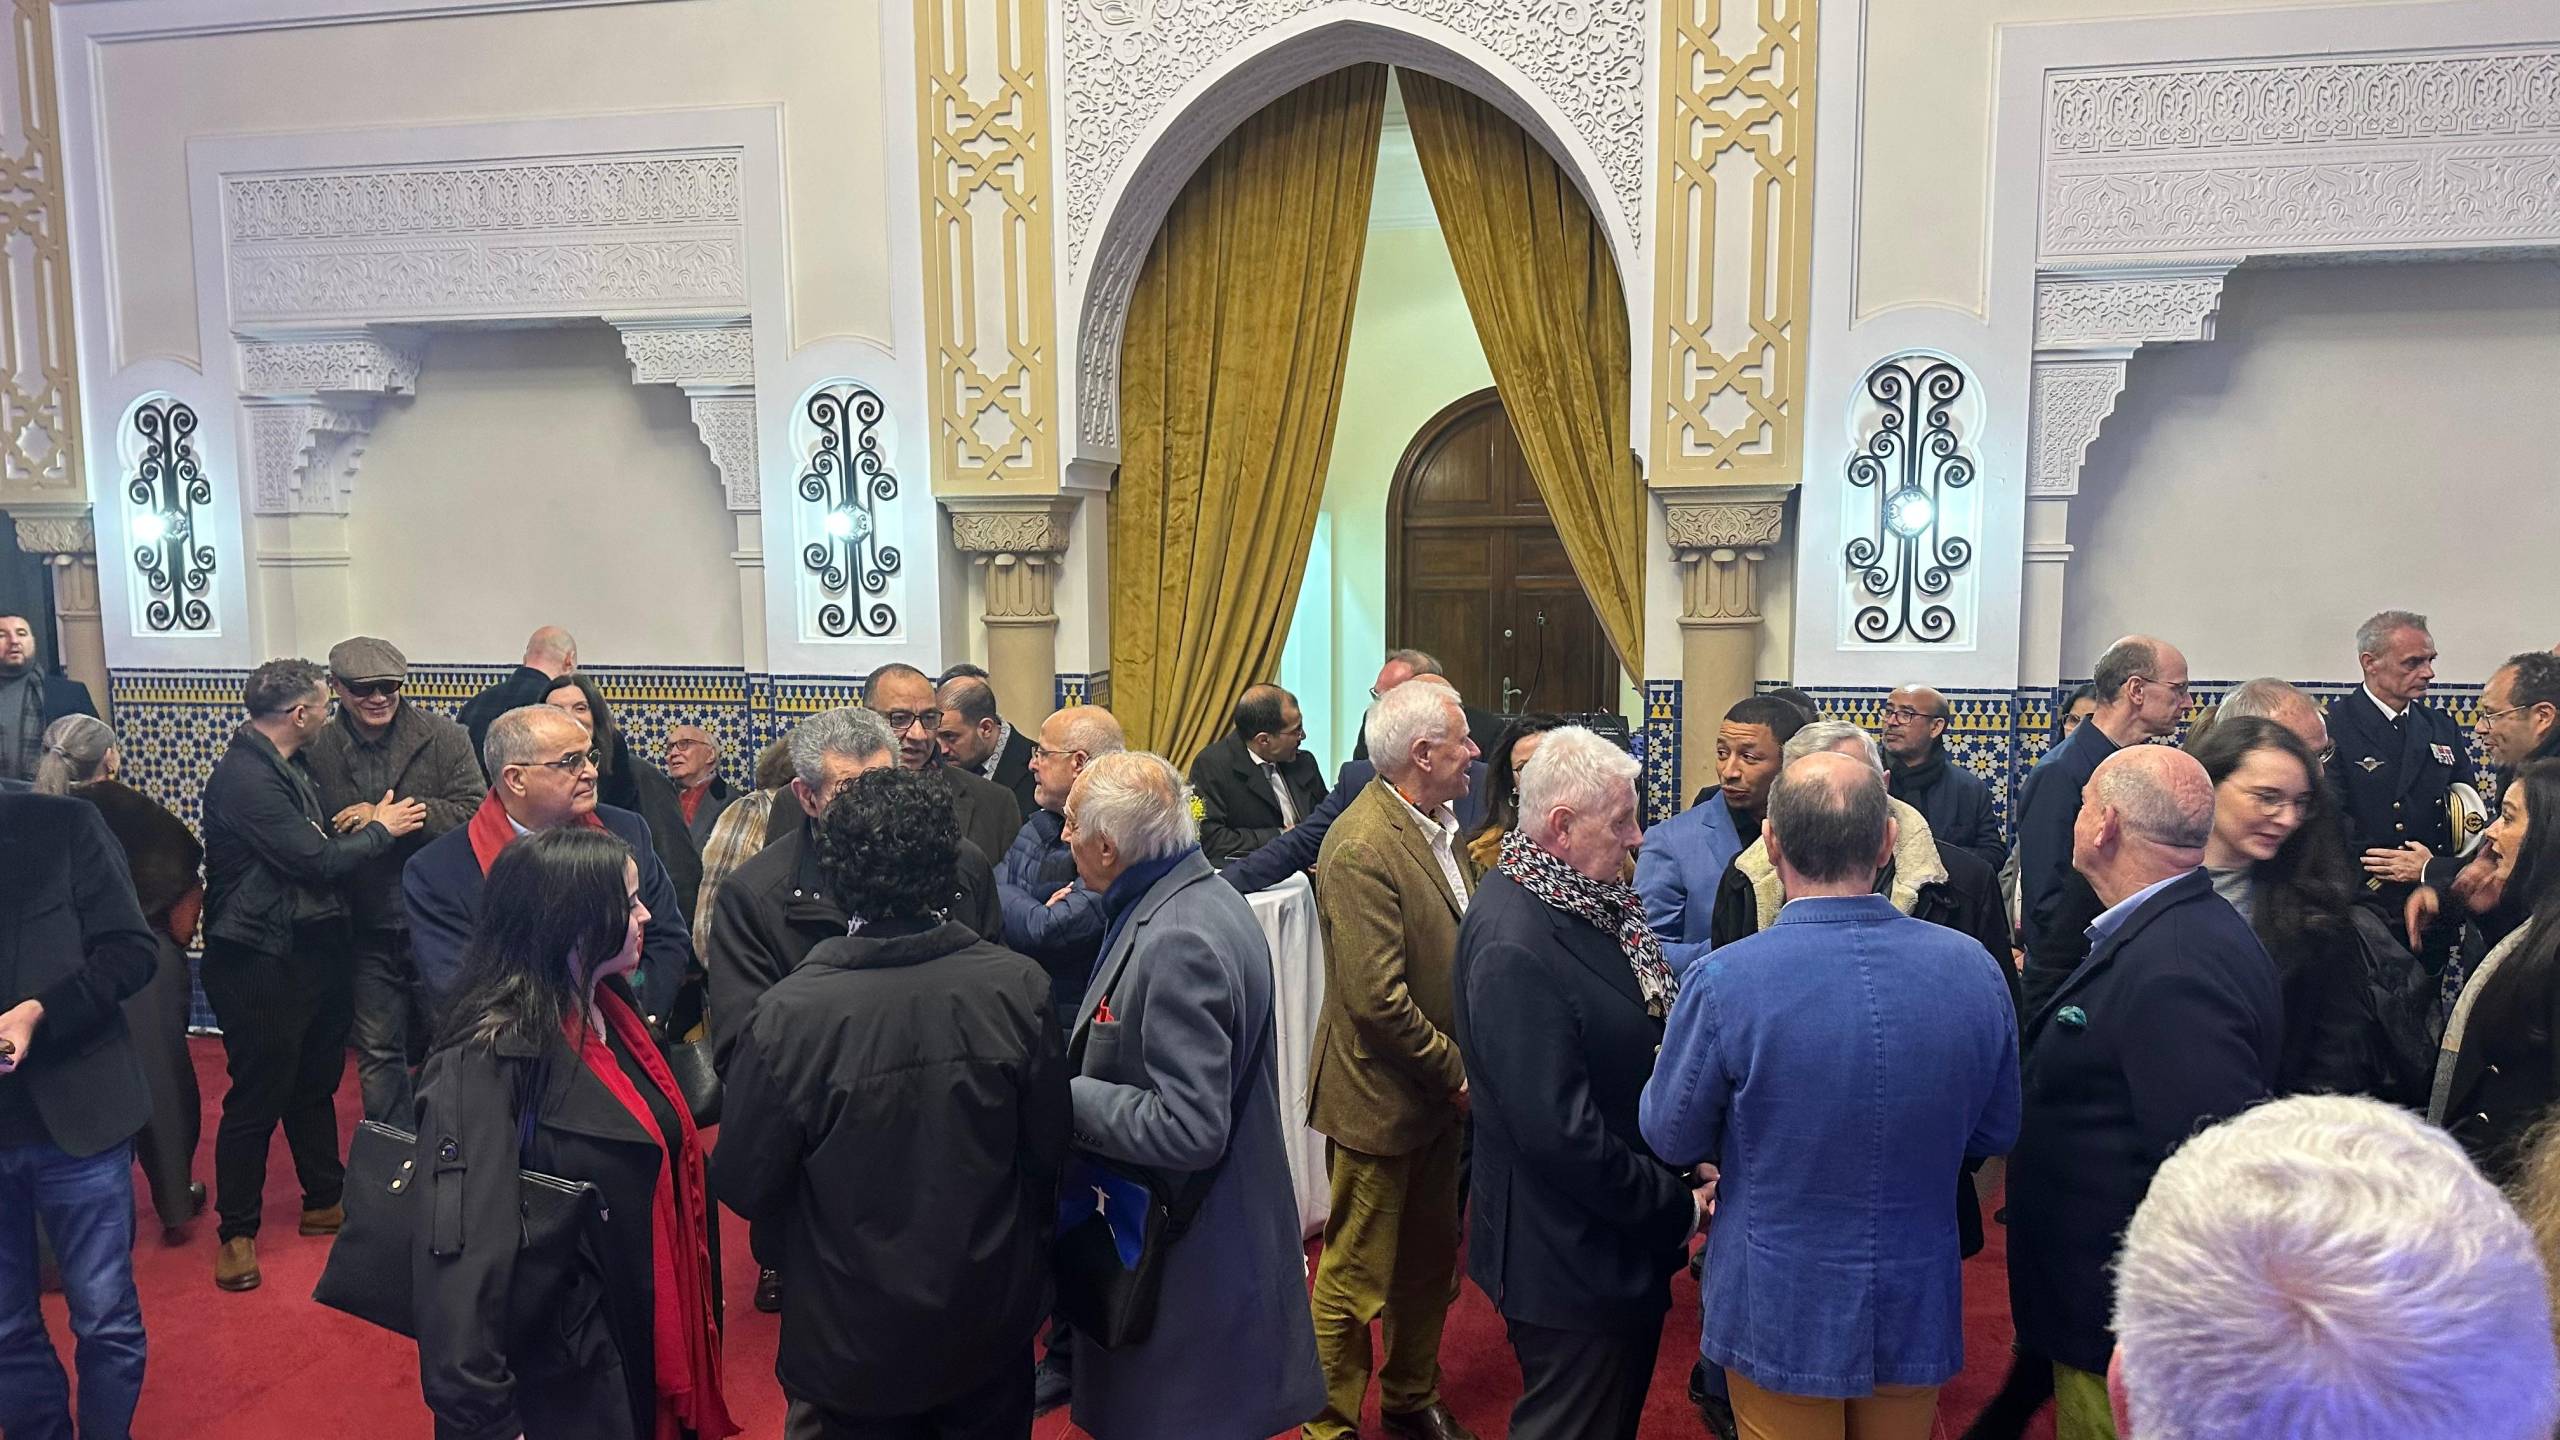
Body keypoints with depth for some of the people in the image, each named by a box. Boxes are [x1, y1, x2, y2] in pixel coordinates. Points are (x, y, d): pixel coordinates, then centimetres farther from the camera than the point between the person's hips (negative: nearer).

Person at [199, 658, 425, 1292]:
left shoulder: (287, 766, 12)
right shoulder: (244, 777, -21)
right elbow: (316, 861, -21)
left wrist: (364, 826, 2)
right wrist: (380, 829, -8)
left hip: (310, 948, 10)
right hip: (260, 960, -10)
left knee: (316, 1081, 19)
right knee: (257, 1097, 2)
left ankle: (324, 1201, 32)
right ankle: (237, 1230, 16)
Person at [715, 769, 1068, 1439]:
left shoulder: (788, 1014, -25)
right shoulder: (1019, 987, -20)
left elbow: (744, 1188, -13)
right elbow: (1049, 1150, -8)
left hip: (849, 1340, -1)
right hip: (991, 1330, 2)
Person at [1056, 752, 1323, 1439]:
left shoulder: (1179, 944, -26)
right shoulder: (1199, 895, 4)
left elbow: (1190, 1130, -28)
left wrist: (1065, 1096, -19)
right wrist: (1075, 1068, 4)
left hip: (1190, 1264, -10)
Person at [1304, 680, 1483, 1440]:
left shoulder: (1437, 826, 4)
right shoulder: (1362, 848, -24)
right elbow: (1379, 1001, -26)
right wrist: (1456, 1072, -15)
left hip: (1440, 1090, 9)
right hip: (1383, 1098, -9)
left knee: (1431, 1261, 23)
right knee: (1354, 1275, 8)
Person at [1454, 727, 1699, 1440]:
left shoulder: (1587, 901, 1)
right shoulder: (1515, 947, -28)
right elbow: (1560, 1135, -28)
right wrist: (1678, 1206, -16)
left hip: (1621, 1239, 9)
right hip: (1573, 1262, -9)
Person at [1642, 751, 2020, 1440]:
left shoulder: (1722, 981, -24)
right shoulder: (1974, 967, -13)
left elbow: (1672, 1136, -9)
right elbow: (1994, 1133, 2)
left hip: (1779, 1315, -3)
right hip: (1917, 1308, 3)